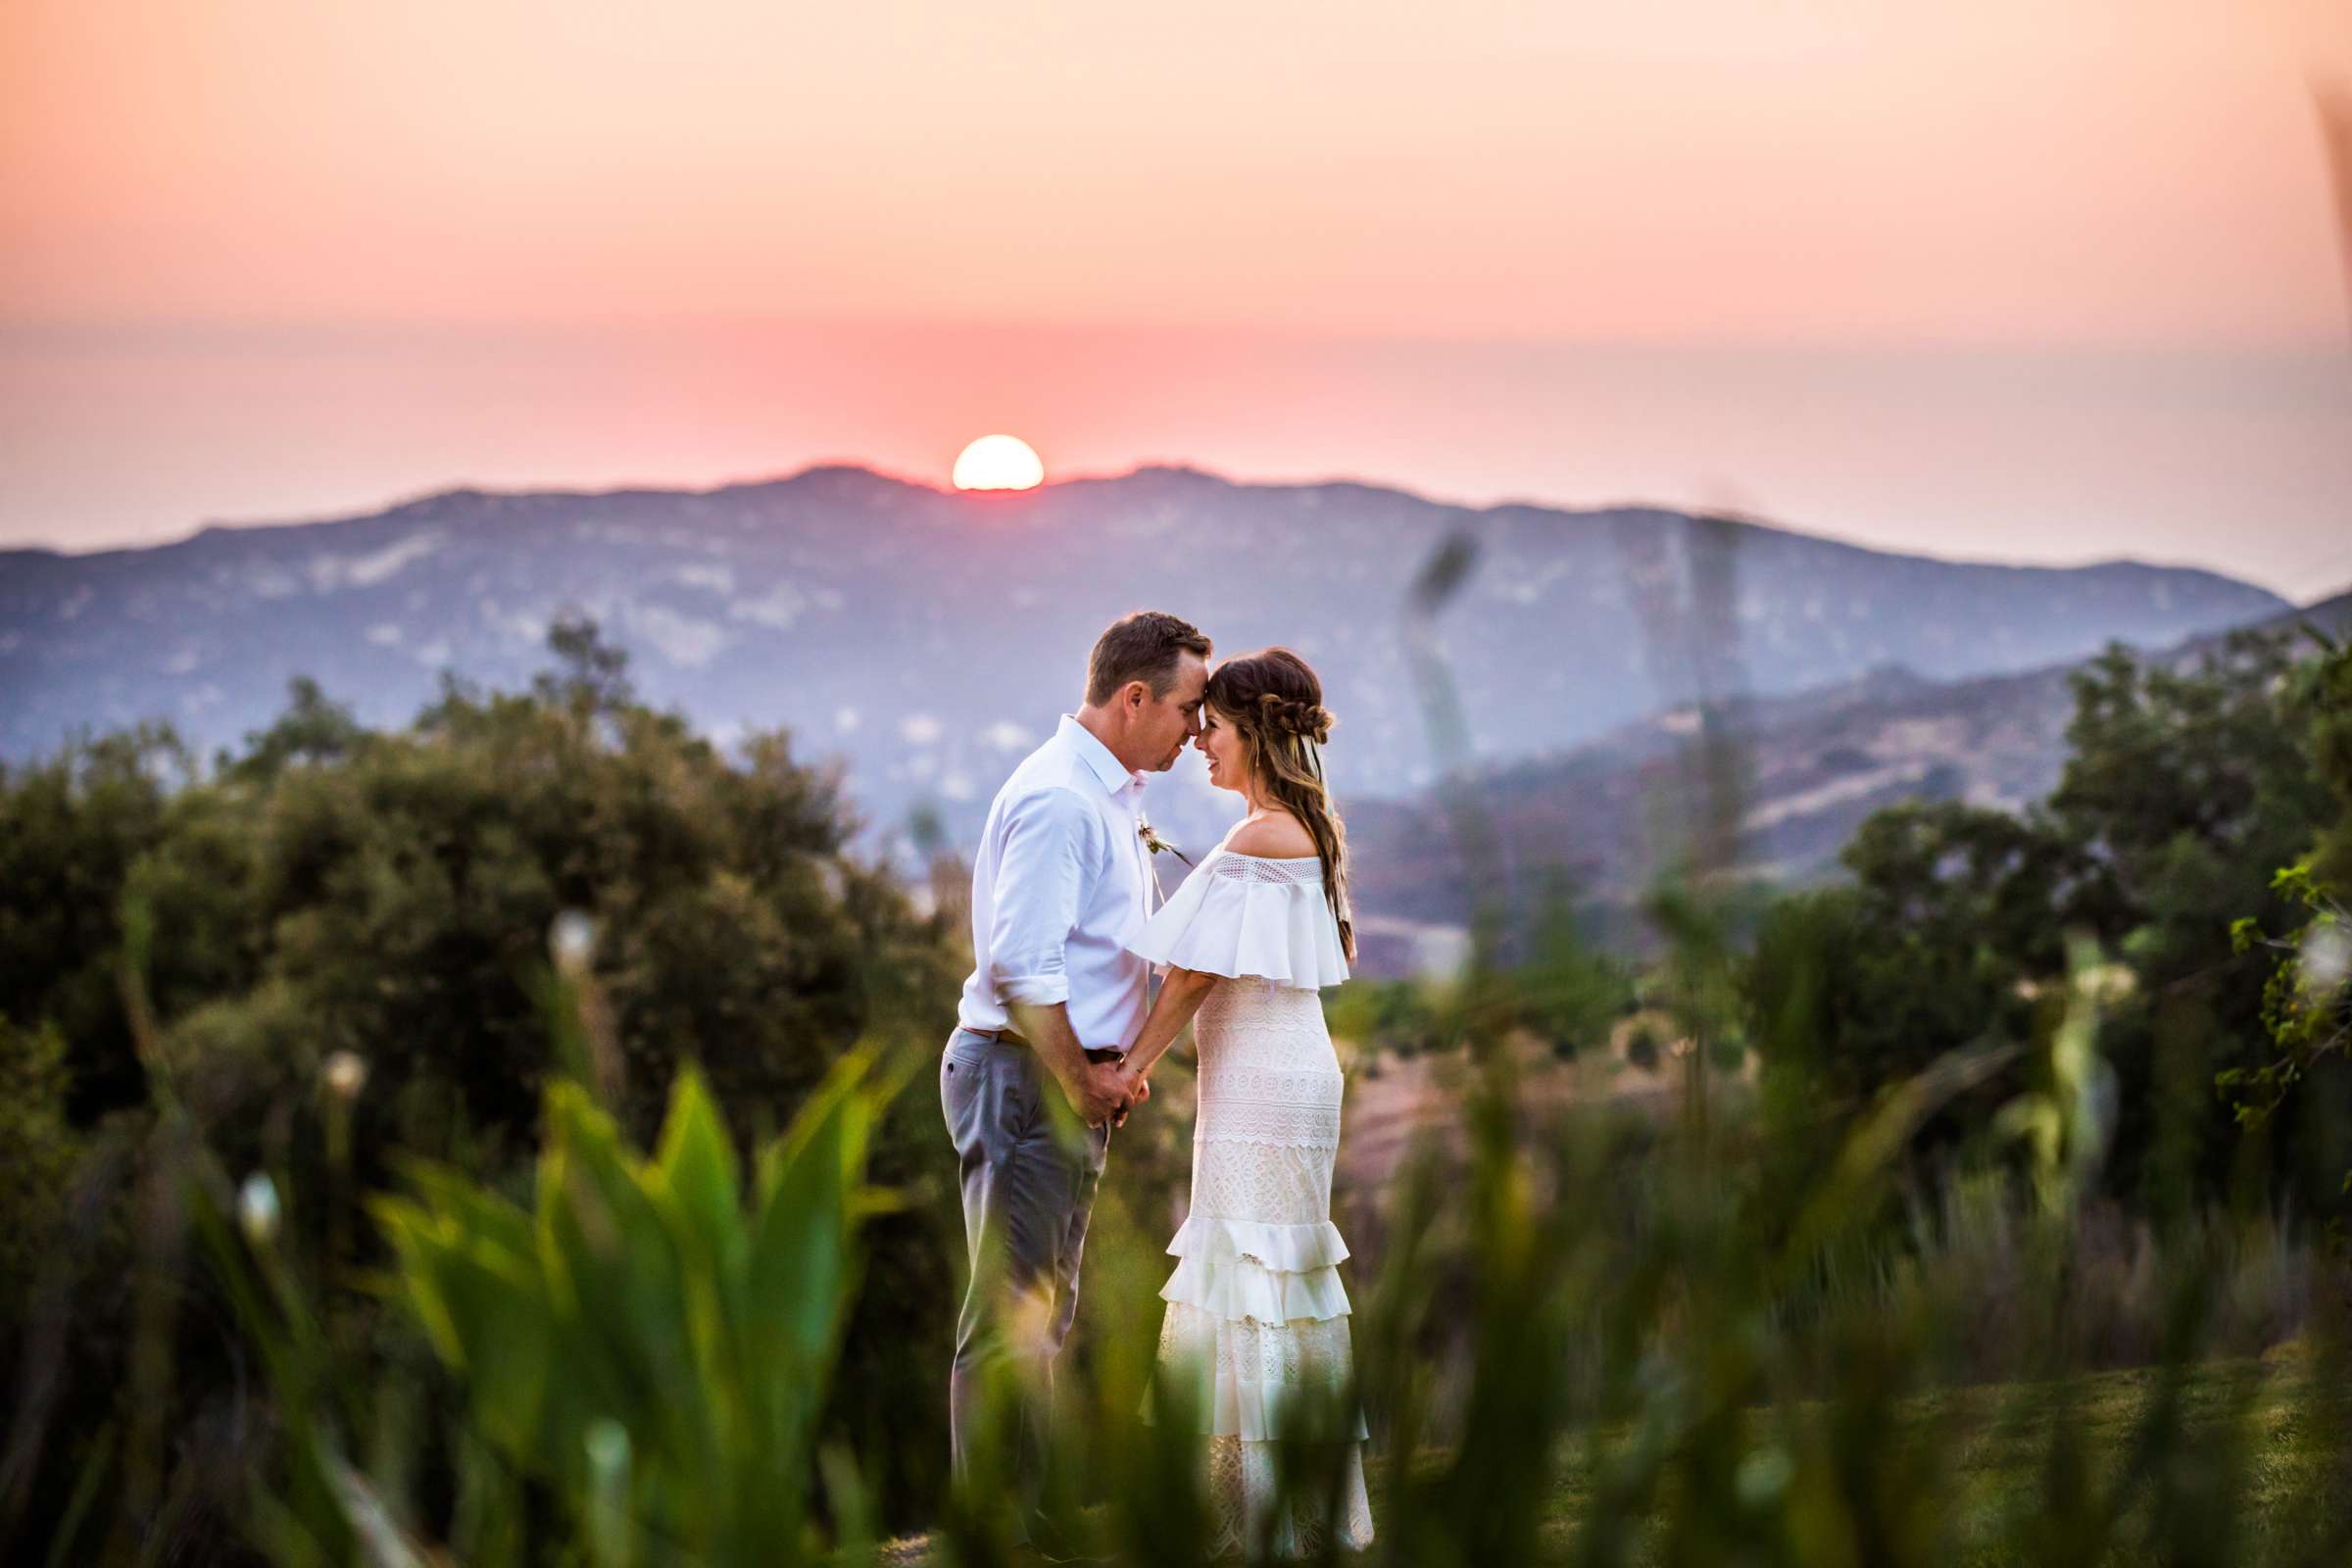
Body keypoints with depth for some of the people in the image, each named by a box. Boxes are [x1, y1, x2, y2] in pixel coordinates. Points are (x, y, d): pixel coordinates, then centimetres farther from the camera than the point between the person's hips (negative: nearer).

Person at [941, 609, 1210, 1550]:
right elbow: (1020, 966, -24)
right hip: (1027, 1077, -11)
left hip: (1071, 1076, 11)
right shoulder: (1059, 799, -18)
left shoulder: (1111, 797, 16)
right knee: (1011, 1315, -7)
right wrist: (1083, 1082, -16)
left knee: (1041, 1310, 16)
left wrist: (1109, 1070, 12)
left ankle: (1020, 1517, 24)